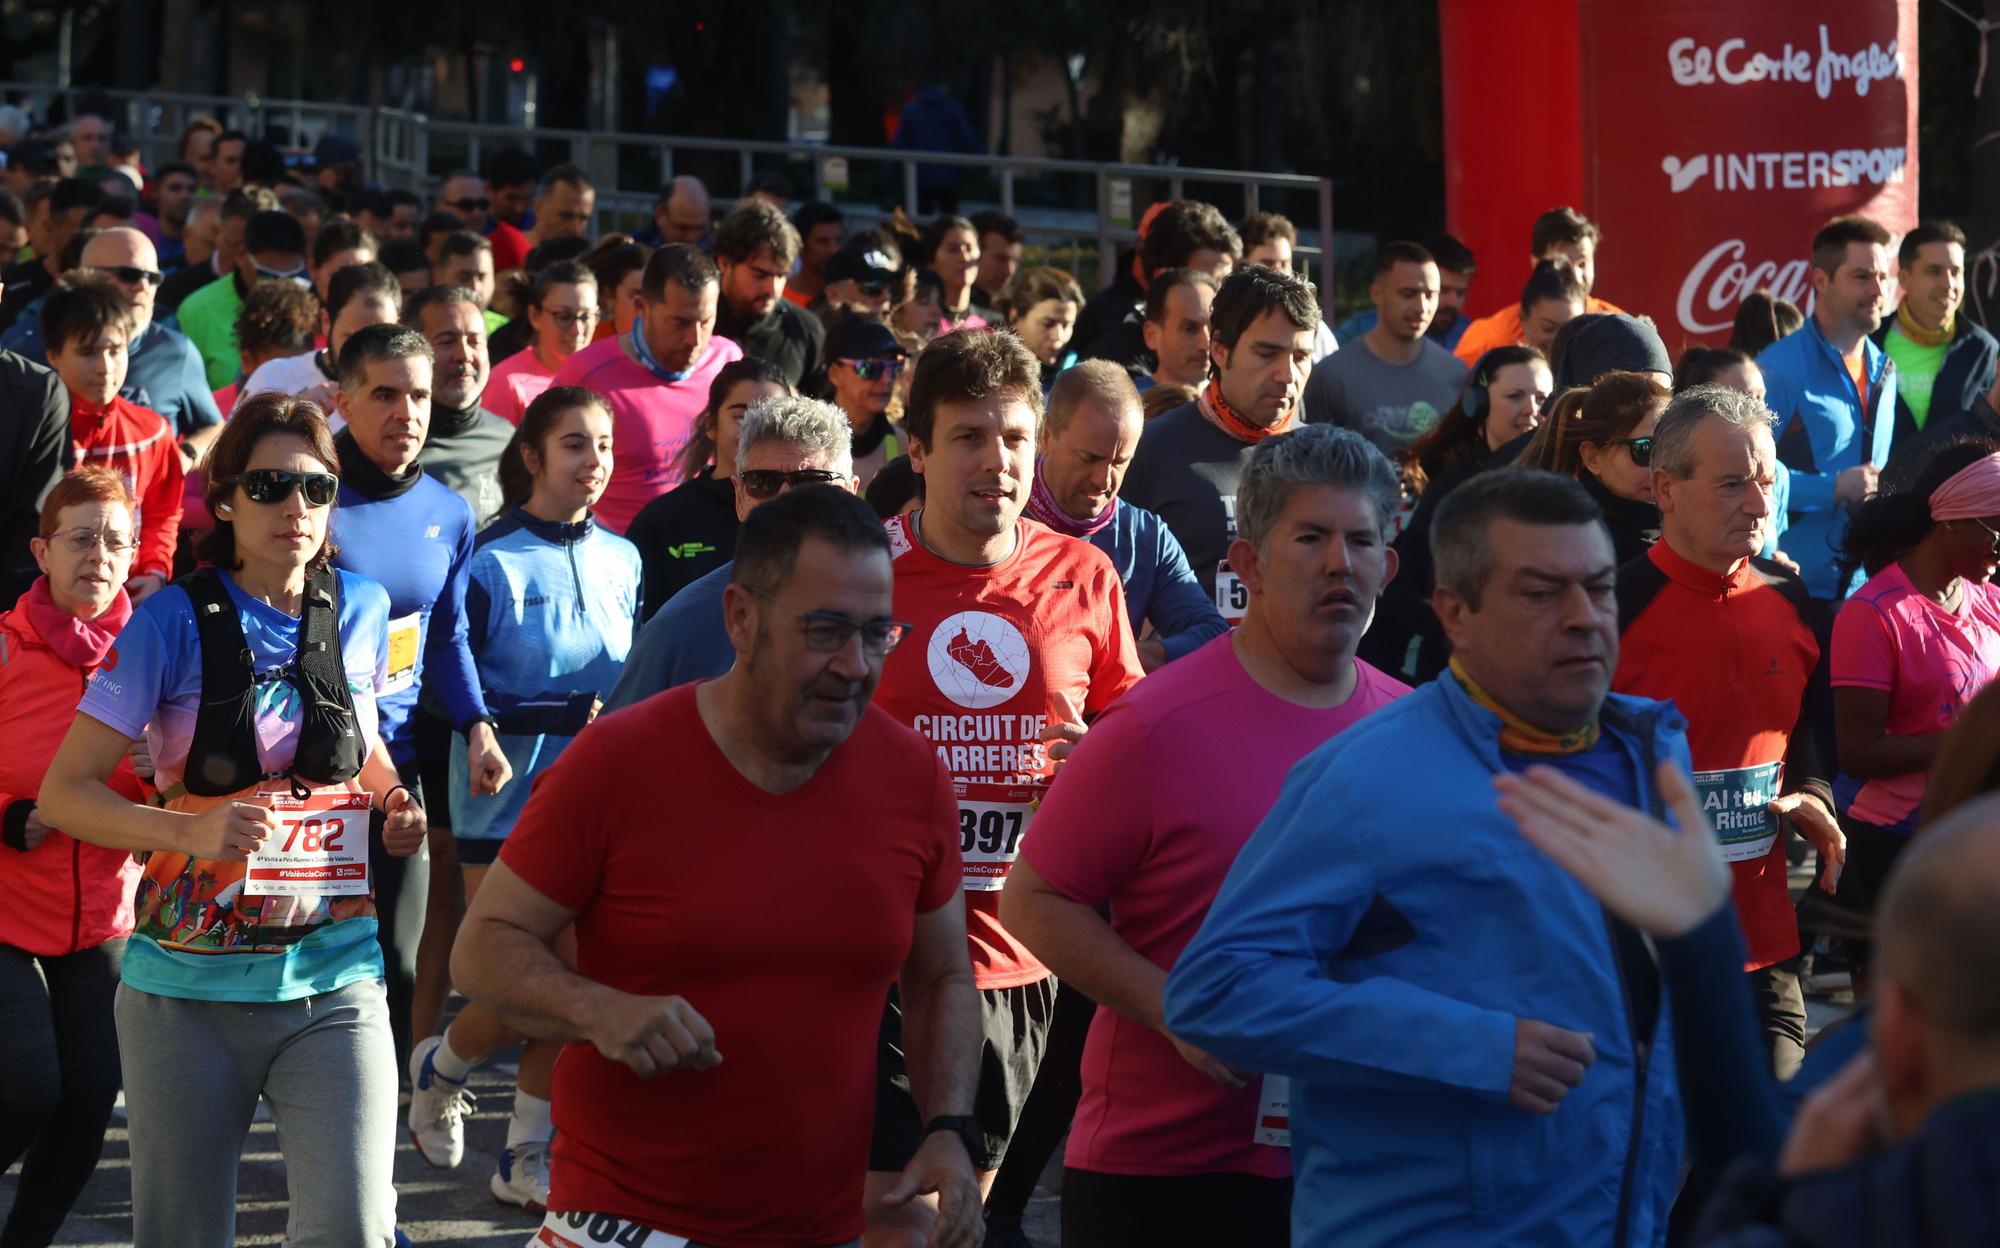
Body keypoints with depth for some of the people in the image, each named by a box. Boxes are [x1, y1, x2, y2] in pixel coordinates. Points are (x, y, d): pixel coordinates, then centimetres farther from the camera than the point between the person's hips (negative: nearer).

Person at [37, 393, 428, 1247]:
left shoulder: (361, 609, 4)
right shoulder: (174, 622, -7)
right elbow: (63, 791, -9)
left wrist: (394, 805, 3)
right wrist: (190, 832, -25)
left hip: (331, 982, 2)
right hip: (189, 987, -2)